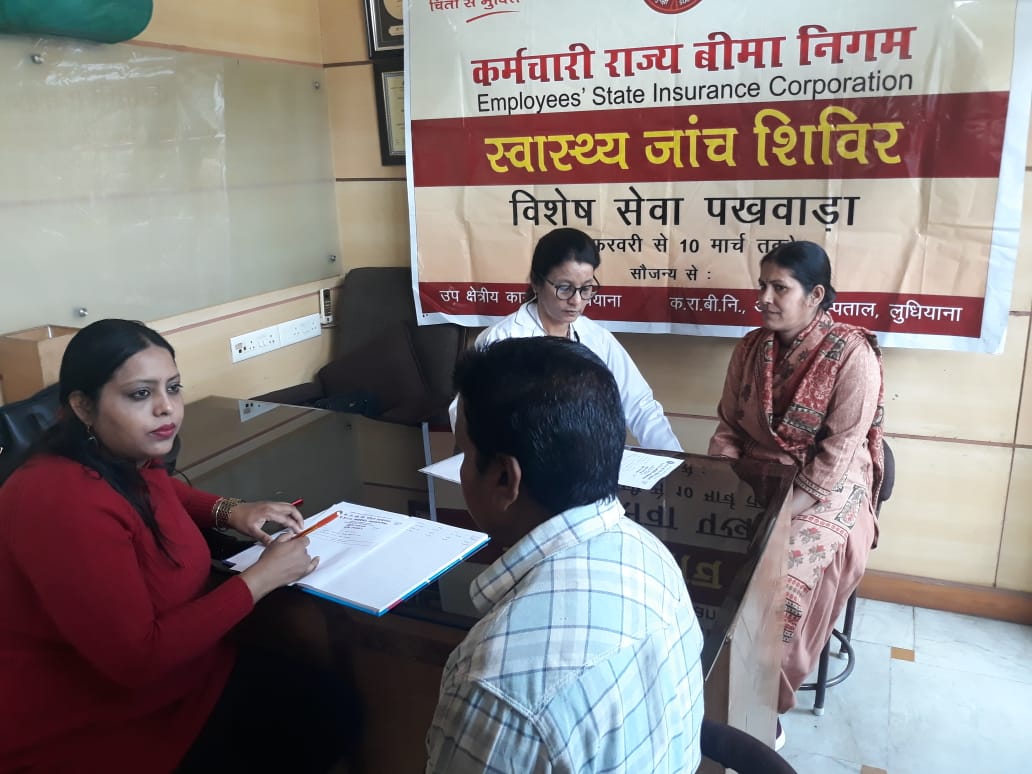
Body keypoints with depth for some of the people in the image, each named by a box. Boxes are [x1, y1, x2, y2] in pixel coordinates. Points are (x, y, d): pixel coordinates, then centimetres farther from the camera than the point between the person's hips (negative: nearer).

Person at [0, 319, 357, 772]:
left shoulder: (129, 460, -3)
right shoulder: (62, 503, -30)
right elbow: (137, 658, -31)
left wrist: (229, 512, 4)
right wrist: (261, 578, -23)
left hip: (177, 673, 8)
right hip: (88, 731, -8)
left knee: (329, 705, -3)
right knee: (309, 730, -7)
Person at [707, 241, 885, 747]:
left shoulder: (852, 355, -14)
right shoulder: (751, 348, 3)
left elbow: (837, 453, -17)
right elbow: (728, 427, 7)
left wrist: (784, 510, -22)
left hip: (827, 492, -5)